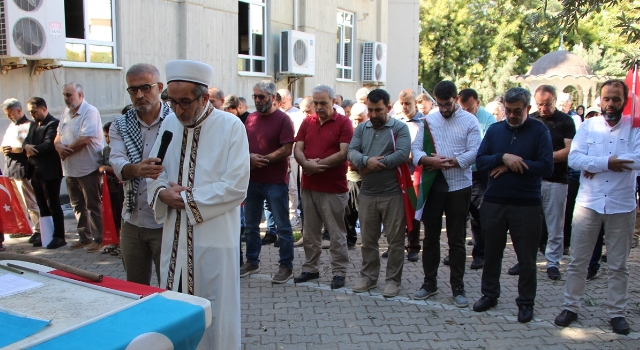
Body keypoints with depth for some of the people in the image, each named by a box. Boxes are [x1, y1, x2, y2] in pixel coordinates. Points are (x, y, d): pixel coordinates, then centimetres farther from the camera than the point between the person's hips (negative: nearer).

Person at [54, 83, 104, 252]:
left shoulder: (90, 111, -13)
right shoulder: (66, 113, 12)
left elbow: (85, 139, -22)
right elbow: (58, 136, 14)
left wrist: (66, 150, -10)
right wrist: (59, 147, -9)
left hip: (88, 168, -8)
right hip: (70, 169, 8)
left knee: (93, 206, 1)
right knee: (78, 206, 15)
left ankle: (98, 239, 10)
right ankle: (84, 237, 26)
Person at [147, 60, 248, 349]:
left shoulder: (231, 126, -9)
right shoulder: (169, 123, 7)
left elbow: (236, 186, -15)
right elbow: (155, 172, 12)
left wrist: (187, 199, -14)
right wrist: (162, 192, -10)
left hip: (214, 236, -5)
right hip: (175, 234, 5)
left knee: (215, 313, 7)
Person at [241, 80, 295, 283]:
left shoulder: (283, 119, -8)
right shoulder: (250, 118, 10)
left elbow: (286, 150, -15)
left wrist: (262, 160, -17)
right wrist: (250, 157, -10)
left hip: (276, 181, -6)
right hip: (252, 180, 6)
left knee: (282, 226, 2)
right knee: (250, 224, 15)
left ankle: (286, 266, 13)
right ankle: (252, 262, 30)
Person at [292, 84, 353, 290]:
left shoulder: (343, 123, -4)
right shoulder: (307, 122, 11)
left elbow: (344, 153, -14)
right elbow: (298, 149, 4)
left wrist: (319, 164, -14)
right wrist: (306, 164, -16)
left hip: (334, 189, -5)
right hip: (309, 187, 6)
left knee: (336, 233, 3)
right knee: (310, 232, 14)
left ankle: (339, 272, 13)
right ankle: (311, 268, 27)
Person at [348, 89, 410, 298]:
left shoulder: (399, 128, -3)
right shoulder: (361, 128, 10)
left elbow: (402, 154, -18)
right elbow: (351, 152, -2)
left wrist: (374, 165, -15)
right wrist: (367, 161, -23)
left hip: (393, 194, -4)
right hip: (367, 194, 4)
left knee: (395, 239, 5)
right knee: (368, 239, 14)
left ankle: (393, 280, 18)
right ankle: (369, 277, 28)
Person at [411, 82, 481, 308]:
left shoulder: (470, 121, -2)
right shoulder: (428, 120, 8)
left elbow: (474, 153, -12)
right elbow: (416, 148, 1)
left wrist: (448, 162, -17)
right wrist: (429, 160, -19)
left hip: (458, 186, -3)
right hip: (432, 185, 3)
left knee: (456, 239, 6)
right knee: (430, 236, 10)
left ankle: (458, 287, 17)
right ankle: (429, 282, 23)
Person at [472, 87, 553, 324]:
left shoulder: (539, 131, -3)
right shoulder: (494, 129, 7)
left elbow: (547, 166, -13)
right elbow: (480, 161, -3)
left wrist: (510, 166, -15)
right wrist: (503, 157, -19)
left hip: (527, 204, -3)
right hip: (494, 202, 3)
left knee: (526, 257, 7)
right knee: (491, 252, 14)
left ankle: (526, 302, 22)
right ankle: (489, 294, 29)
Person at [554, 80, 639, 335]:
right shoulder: (588, 126, 4)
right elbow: (574, 158, -8)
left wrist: (595, 165, -14)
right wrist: (608, 163, -18)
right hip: (588, 203, 1)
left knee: (618, 265, 10)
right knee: (577, 261, 8)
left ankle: (617, 313, 24)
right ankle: (571, 307, 20)